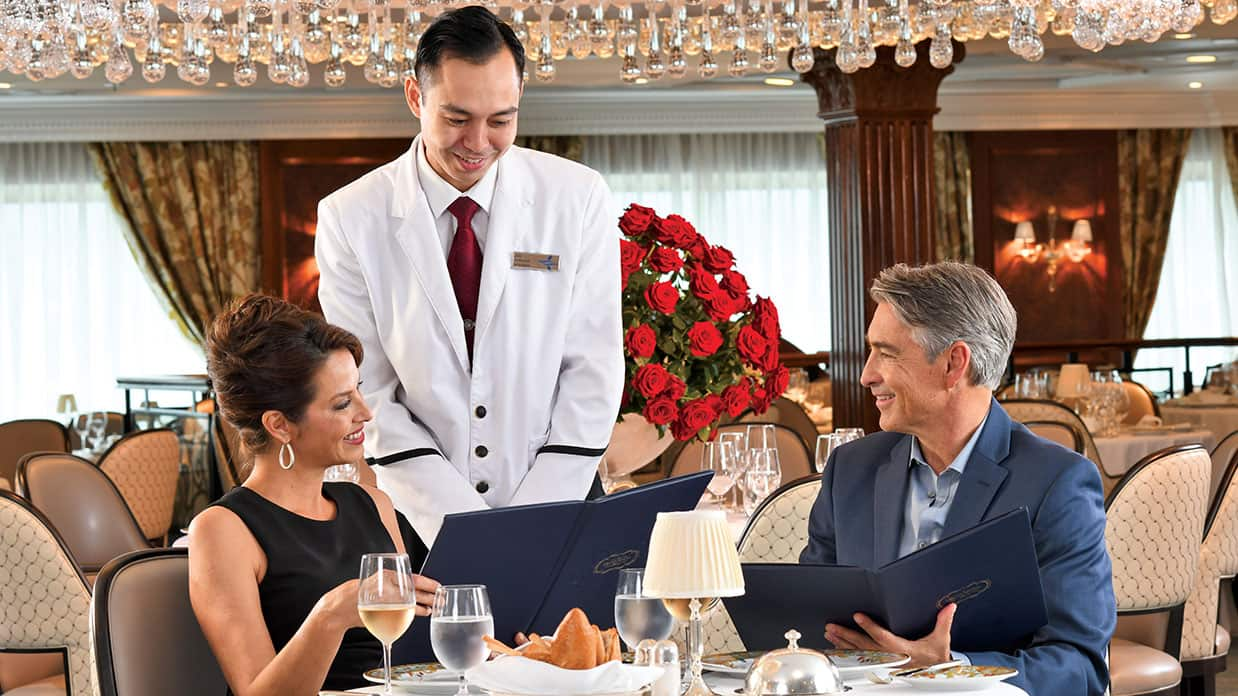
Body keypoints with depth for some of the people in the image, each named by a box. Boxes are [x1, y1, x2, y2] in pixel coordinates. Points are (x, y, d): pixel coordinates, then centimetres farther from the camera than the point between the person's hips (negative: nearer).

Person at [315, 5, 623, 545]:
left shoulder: (578, 199, 0)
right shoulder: (349, 218, -3)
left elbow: (592, 371, -1)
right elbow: (367, 395, -4)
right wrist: (463, 531, -13)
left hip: (555, 509, 0)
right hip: (416, 523, 0)